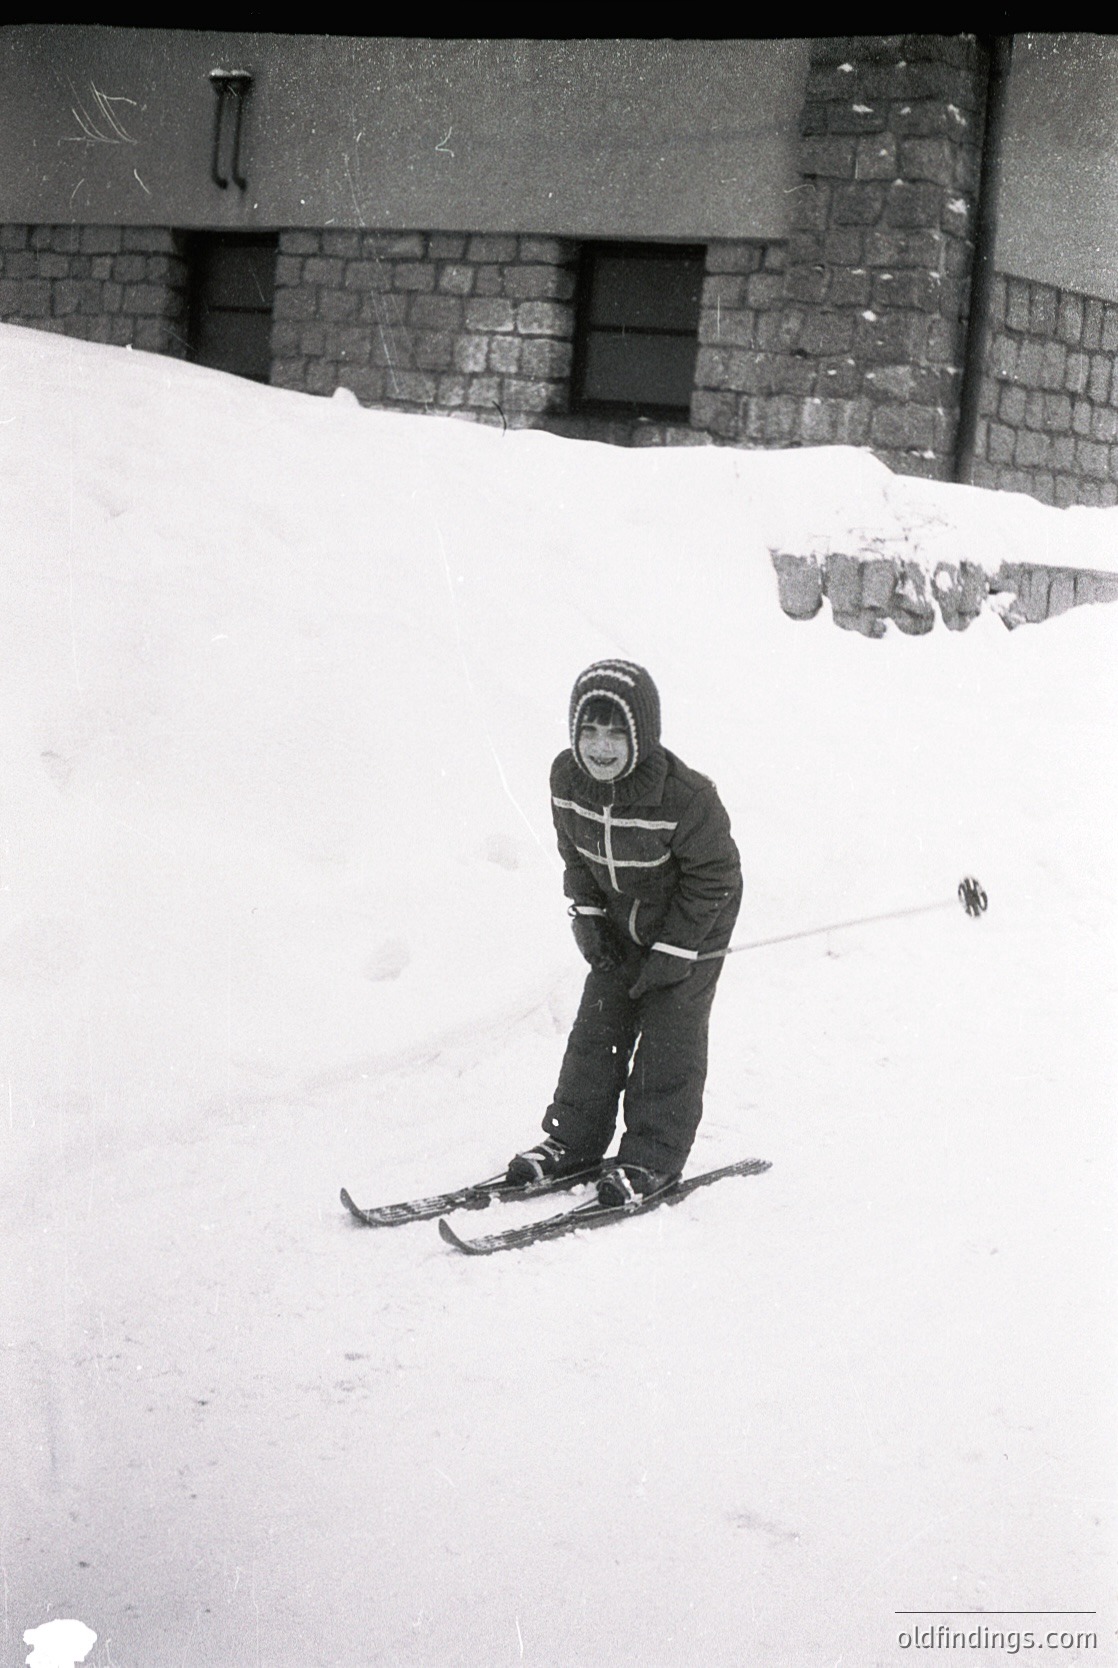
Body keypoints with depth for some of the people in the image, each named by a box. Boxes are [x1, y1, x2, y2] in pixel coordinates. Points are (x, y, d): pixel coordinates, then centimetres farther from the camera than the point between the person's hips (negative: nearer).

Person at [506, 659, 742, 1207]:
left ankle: (653, 1156, 6)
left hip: (692, 928, -5)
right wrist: (586, 916, -3)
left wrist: (671, 952, -19)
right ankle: (572, 1140, 17)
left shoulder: (685, 797, -32)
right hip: (620, 927, 5)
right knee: (597, 1026, 7)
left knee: (669, 1038, -3)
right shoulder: (567, 779, -15)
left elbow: (712, 878, -21)